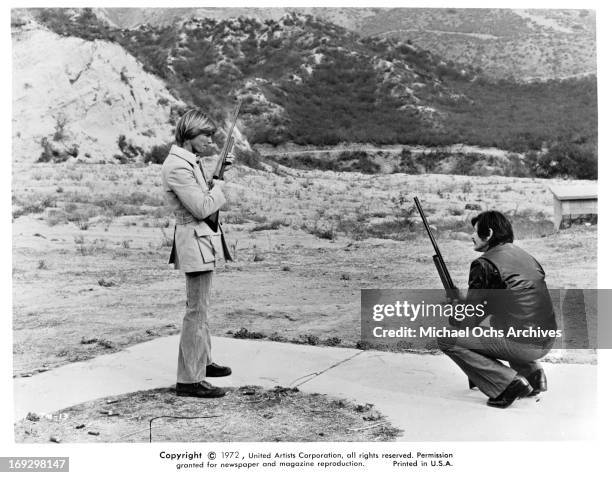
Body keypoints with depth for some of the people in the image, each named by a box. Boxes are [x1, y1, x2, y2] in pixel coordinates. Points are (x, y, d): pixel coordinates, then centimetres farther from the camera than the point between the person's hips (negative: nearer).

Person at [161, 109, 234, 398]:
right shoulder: (177, 166, -19)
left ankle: (203, 362, 37)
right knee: (197, 310, -7)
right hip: (195, 240, -11)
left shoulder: (190, 160, 12)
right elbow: (202, 208, -23)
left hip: (203, 240, 11)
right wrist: (219, 188, -6)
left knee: (200, 307, 21)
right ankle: (189, 380, -1)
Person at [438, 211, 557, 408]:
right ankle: (532, 372, 20)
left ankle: (508, 383, -6)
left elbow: (468, 321, -7)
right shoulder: (525, 256, 16)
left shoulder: (484, 264, -9)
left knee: (447, 340, -2)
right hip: (547, 341, 9)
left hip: (522, 344, -8)